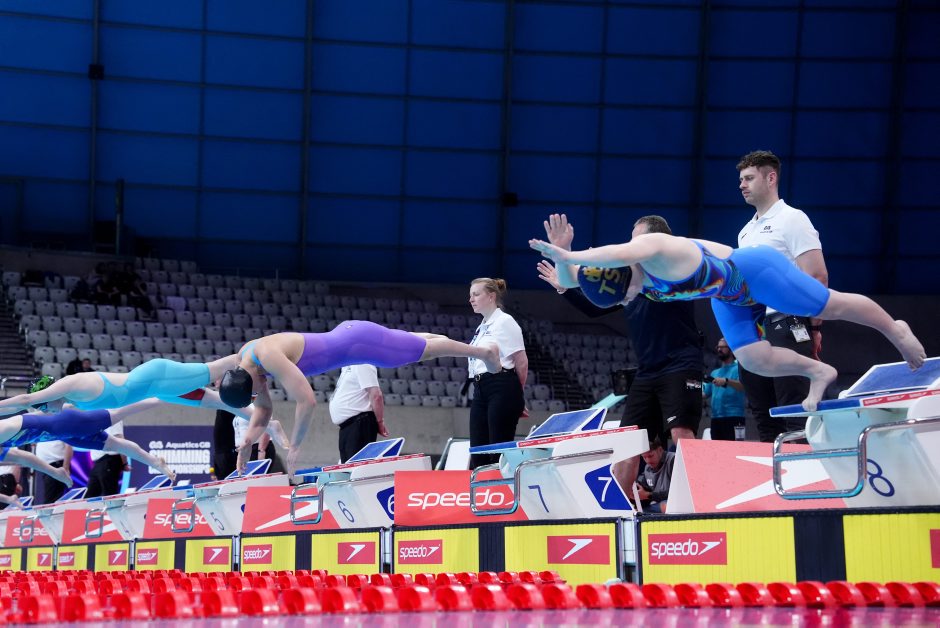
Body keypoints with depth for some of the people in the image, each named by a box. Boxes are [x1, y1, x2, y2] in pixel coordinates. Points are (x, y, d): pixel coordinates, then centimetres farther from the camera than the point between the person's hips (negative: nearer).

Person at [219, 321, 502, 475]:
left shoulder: (269, 356, -36)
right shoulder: (243, 360, -8)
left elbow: (307, 401, -39)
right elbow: (263, 408, 3)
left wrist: (293, 448, -32)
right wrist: (248, 441, -11)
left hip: (357, 341, -7)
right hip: (346, 333, 7)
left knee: (424, 349, 13)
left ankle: (484, 351, 33)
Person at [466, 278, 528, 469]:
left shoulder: (504, 322, -4)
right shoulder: (482, 327, 20)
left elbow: (522, 362, -6)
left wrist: (516, 395, 4)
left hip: (502, 389, -8)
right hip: (480, 391, 8)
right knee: (478, 452, 2)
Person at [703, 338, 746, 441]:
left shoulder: (738, 368, 3)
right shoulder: (714, 373, 24)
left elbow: (744, 386, -15)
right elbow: (705, 393, 19)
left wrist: (726, 381, -29)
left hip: (733, 417, -7)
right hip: (715, 418, 7)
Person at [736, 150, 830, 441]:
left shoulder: (791, 219, -4)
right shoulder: (746, 231, 20)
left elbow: (817, 276, -10)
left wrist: (814, 327, -14)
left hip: (785, 327, -8)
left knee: (796, 420, -11)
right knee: (763, 418, 7)